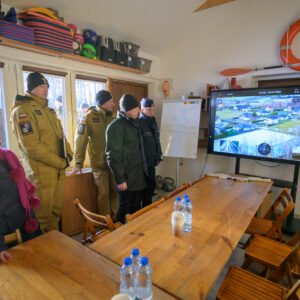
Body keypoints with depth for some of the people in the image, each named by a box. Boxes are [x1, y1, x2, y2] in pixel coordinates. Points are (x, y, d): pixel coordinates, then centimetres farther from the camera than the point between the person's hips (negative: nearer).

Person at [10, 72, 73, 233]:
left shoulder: (48, 110, 16)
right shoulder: (22, 111, -11)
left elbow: (60, 135, 17)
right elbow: (31, 146, -20)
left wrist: (68, 155, 0)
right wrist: (60, 162, -16)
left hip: (56, 171, 8)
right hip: (41, 173, -8)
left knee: (55, 211, 18)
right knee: (43, 215, 3)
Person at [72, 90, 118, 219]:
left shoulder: (113, 116, 4)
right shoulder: (89, 117, -8)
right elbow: (80, 140, -10)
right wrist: (78, 163, -14)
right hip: (99, 162, -4)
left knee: (115, 191, 11)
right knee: (104, 193, 3)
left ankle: (116, 220, 29)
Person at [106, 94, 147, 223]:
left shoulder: (134, 123, 10)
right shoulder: (116, 126, -15)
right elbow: (113, 156, -17)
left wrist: (144, 169, 14)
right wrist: (120, 179, -17)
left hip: (138, 176, 7)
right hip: (126, 177, -7)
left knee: (136, 207, 18)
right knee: (125, 209, 7)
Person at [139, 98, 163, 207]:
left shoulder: (153, 122, 10)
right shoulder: (139, 123, -16)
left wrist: (158, 156, 16)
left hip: (151, 161, 8)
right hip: (143, 162, -8)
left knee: (150, 185, 16)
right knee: (148, 186, 2)